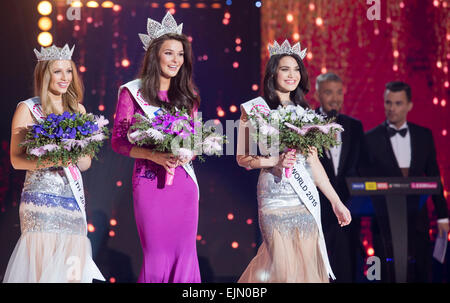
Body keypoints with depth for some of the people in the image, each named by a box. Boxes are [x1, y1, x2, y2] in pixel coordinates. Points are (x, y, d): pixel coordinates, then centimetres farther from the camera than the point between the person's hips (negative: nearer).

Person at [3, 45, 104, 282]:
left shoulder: (78, 109, 15)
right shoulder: (27, 109, 2)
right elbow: (16, 159, -3)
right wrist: (48, 160, -19)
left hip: (73, 197, 4)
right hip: (41, 197, -4)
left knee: (72, 267, -1)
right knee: (44, 261, -11)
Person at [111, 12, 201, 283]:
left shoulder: (187, 95, 11)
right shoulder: (133, 93, 0)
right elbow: (119, 141, -2)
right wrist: (155, 155, -16)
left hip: (184, 179, 3)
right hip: (150, 181, -3)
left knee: (184, 251, 2)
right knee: (156, 253, -3)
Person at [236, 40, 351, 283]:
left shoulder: (304, 112, 13)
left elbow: (313, 160, 15)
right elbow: (242, 158, 0)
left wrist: (336, 201, 13)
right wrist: (274, 160, -16)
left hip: (306, 195, 5)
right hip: (275, 192, -5)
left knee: (308, 260, 2)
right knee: (283, 264, -8)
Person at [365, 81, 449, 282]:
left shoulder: (424, 135, 8)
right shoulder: (370, 139, -1)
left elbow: (433, 177, 11)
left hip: (417, 219, 3)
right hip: (385, 220, -2)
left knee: (422, 274, 3)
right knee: (390, 276, 0)